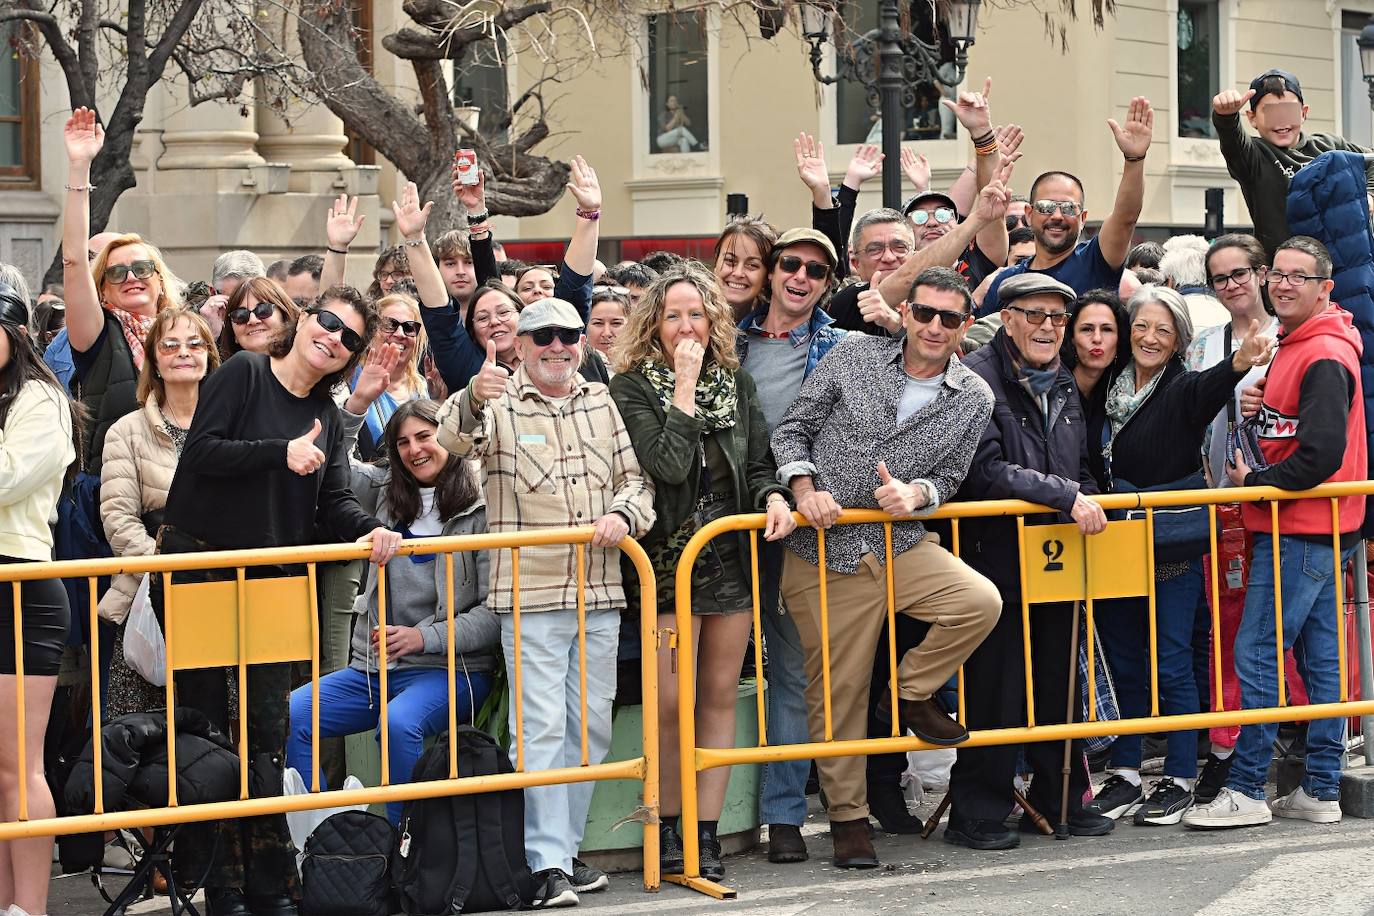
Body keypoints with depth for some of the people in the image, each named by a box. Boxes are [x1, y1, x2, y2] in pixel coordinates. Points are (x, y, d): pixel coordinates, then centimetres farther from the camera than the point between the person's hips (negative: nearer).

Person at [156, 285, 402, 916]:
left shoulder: (327, 417, 11)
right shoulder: (243, 374, -6)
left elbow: (334, 501, 2)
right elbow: (201, 451, -16)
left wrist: (370, 530, -18)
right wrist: (281, 453, -24)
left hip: (270, 580, 5)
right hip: (196, 567, -5)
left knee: (267, 730, 4)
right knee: (205, 726, 0)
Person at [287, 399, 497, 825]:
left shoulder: (480, 512, -4)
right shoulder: (386, 493, 13)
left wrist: (424, 637, -19)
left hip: (452, 669, -6)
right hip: (376, 664, 6)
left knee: (399, 723, -36)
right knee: (289, 716, -14)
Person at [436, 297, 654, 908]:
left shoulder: (601, 402, 14)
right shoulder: (500, 403, 0)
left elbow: (635, 478, 16)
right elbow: (453, 441, -21)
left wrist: (623, 515, -7)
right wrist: (473, 398, -44)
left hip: (599, 591, 5)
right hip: (530, 594, -5)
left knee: (591, 726, 9)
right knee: (542, 726, -7)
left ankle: (564, 848, 20)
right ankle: (548, 864, -7)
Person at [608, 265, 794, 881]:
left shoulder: (737, 383, 10)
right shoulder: (631, 387, -5)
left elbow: (758, 465, 13)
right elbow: (668, 466, -17)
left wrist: (773, 497, -8)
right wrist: (685, 387, -16)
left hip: (733, 554, 4)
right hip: (670, 558, -4)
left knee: (720, 697, 5)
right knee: (671, 702, -6)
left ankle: (706, 833, 9)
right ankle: (667, 831, 7)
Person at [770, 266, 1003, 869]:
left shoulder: (973, 399, 4)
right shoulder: (854, 356, 1)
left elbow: (949, 479, 8)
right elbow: (792, 429, 5)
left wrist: (917, 493, -14)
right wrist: (805, 488, -12)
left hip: (901, 546, 2)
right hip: (823, 550, -1)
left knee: (981, 602, -24)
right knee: (838, 685, 0)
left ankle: (910, 695, 2)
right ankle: (847, 816, 15)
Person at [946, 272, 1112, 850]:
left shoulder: (1063, 386, 15)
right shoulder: (977, 379, -11)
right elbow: (986, 471, -20)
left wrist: (1089, 509, 6)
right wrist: (1066, 497, -22)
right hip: (998, 558, -7)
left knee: (1061, 687, 13)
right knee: (995, 693, -4)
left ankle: (1060, 800, 24)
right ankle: (977, 816, 5)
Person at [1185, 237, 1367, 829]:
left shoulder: (1324, 357, -16)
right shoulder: (1291, 348, 16)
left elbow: (1323, 451, -23)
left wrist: (1256, 484, -12)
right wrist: (1254, 412, 3)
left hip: (1301, 533, -10)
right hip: (1304, 529, 10)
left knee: (1256, 653, -9)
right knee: (1319, 658, 11)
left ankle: (1246, 790, -5)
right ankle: (1321, 791, 15)